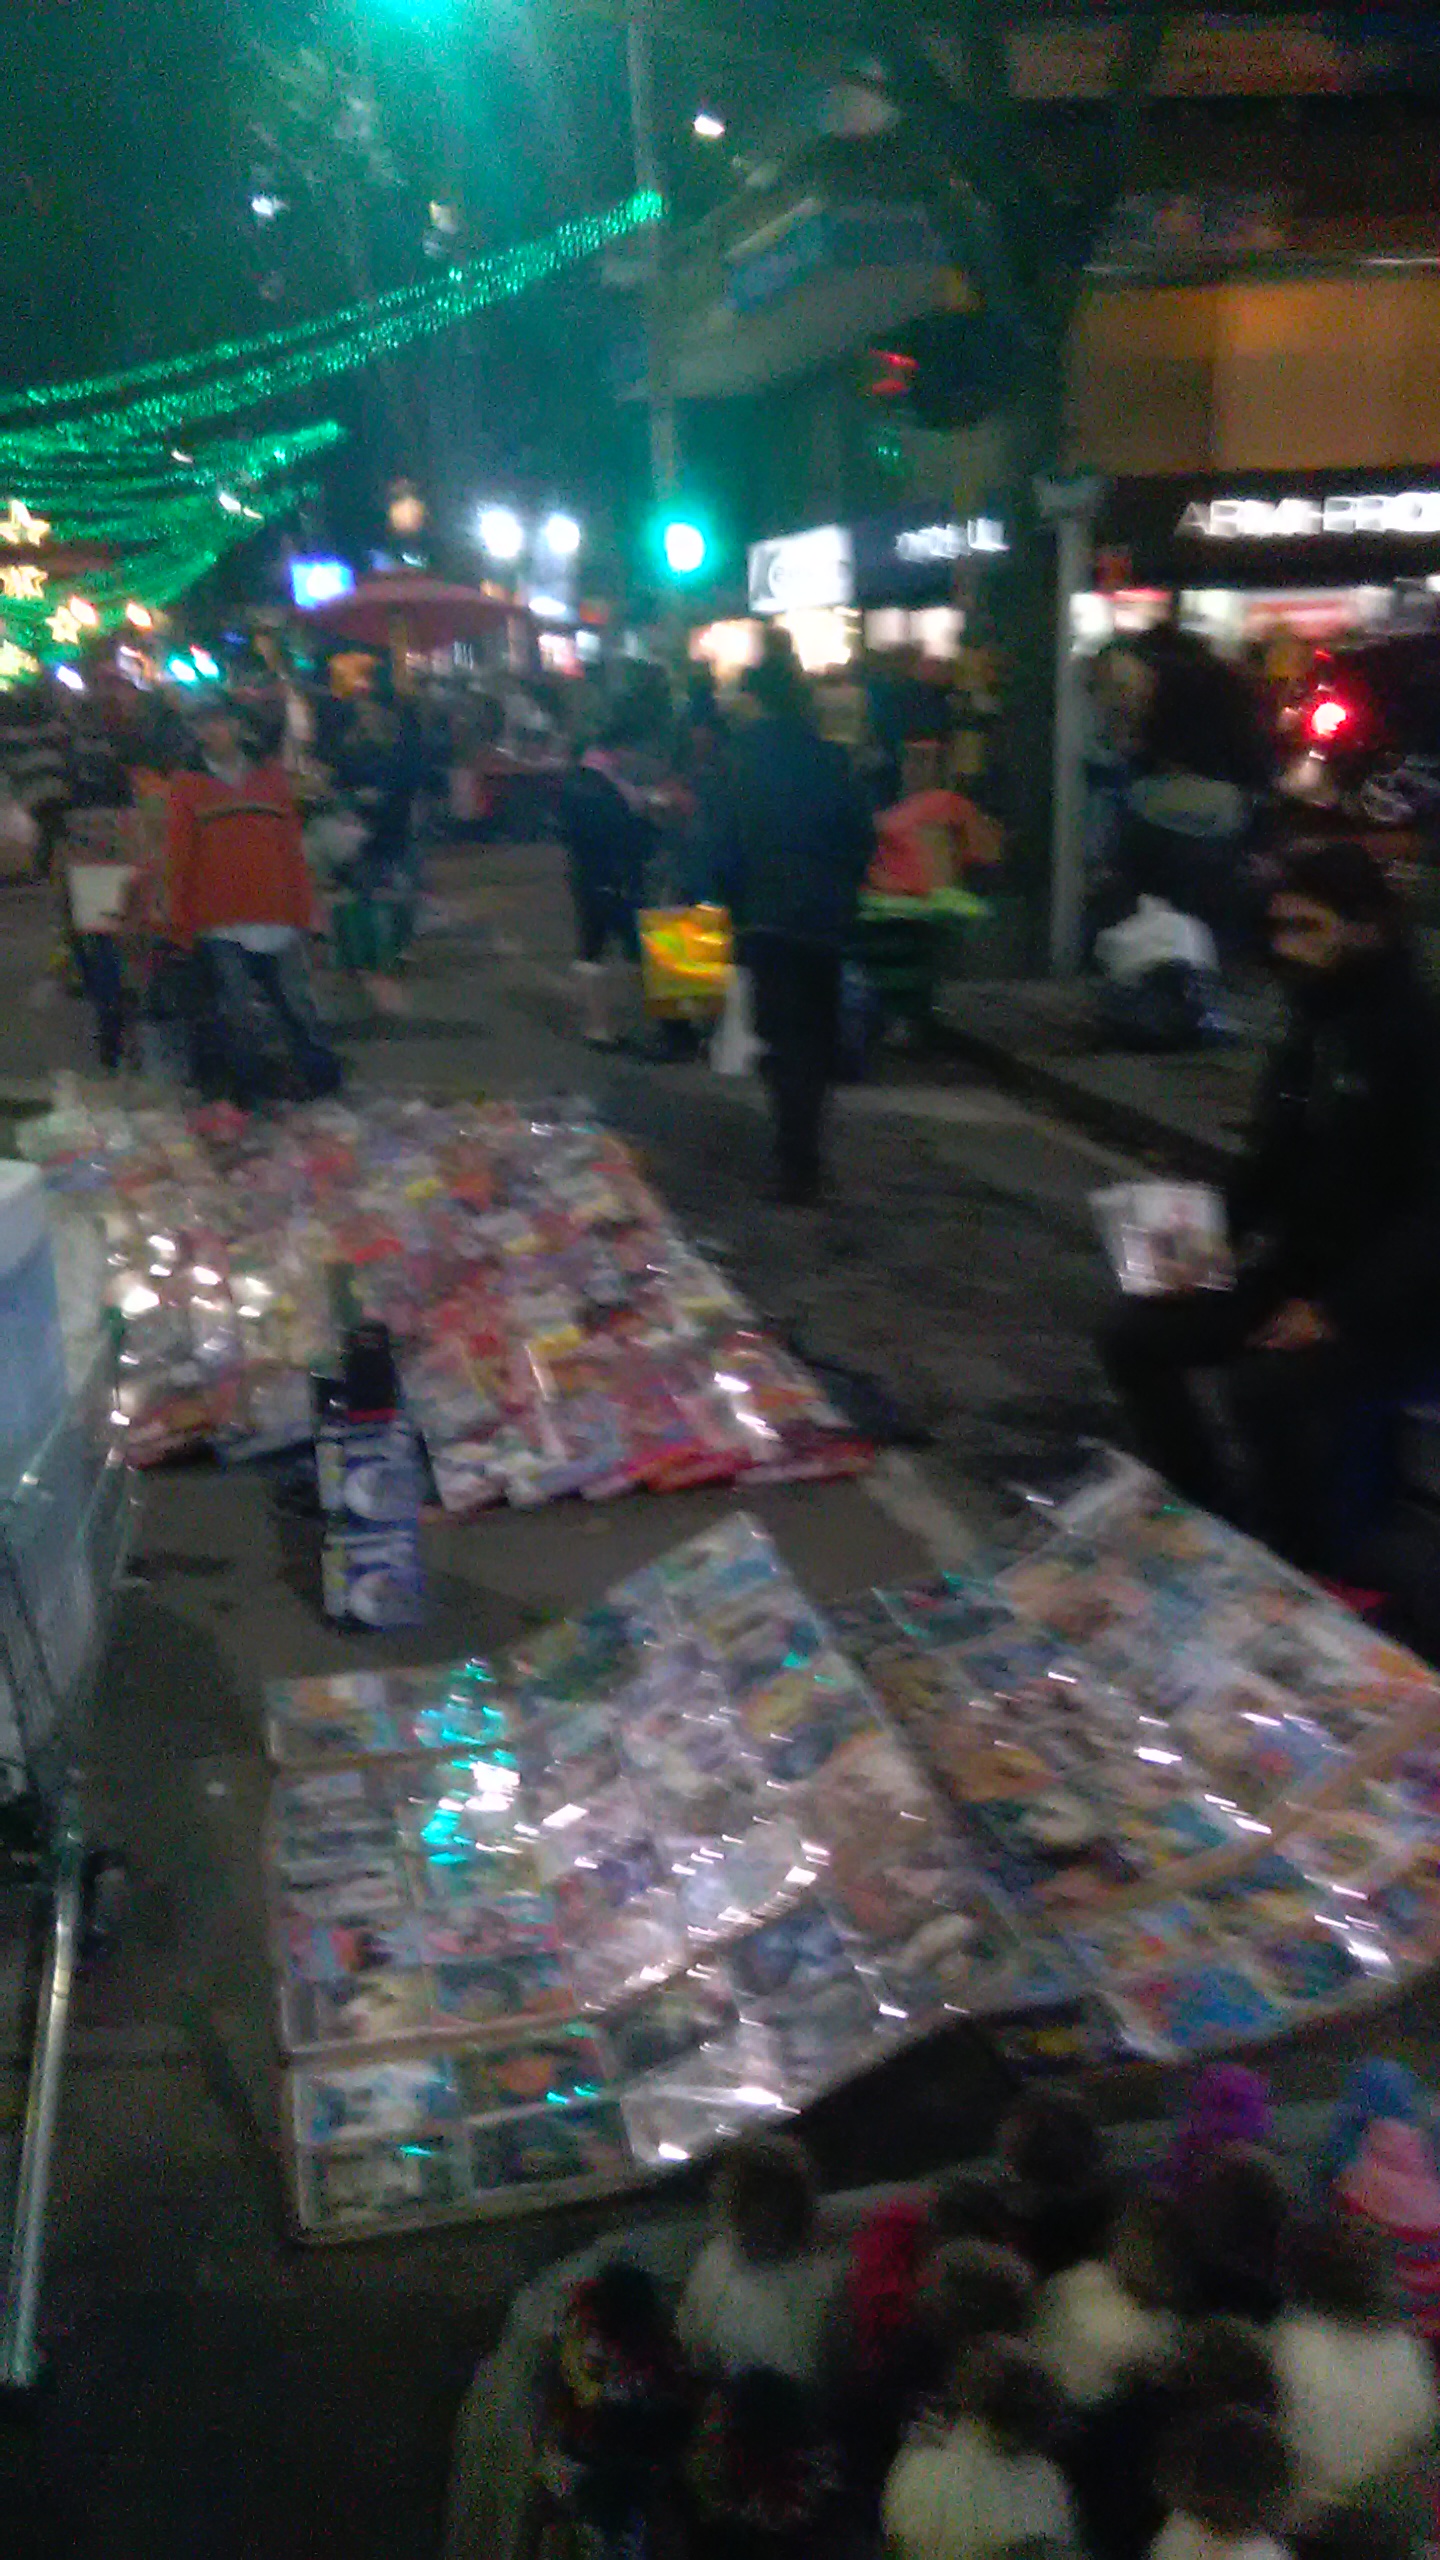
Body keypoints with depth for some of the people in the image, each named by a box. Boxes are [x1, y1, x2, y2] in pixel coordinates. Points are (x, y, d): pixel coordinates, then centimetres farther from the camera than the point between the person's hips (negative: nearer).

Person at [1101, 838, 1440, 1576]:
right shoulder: (1313, 1029, 7)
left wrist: (1343, 1311, -25)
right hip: (1296, 1273, 8)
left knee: (1269, 1385, -32)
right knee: (1134, 1337, -2)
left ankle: (1309, 1570, -8)